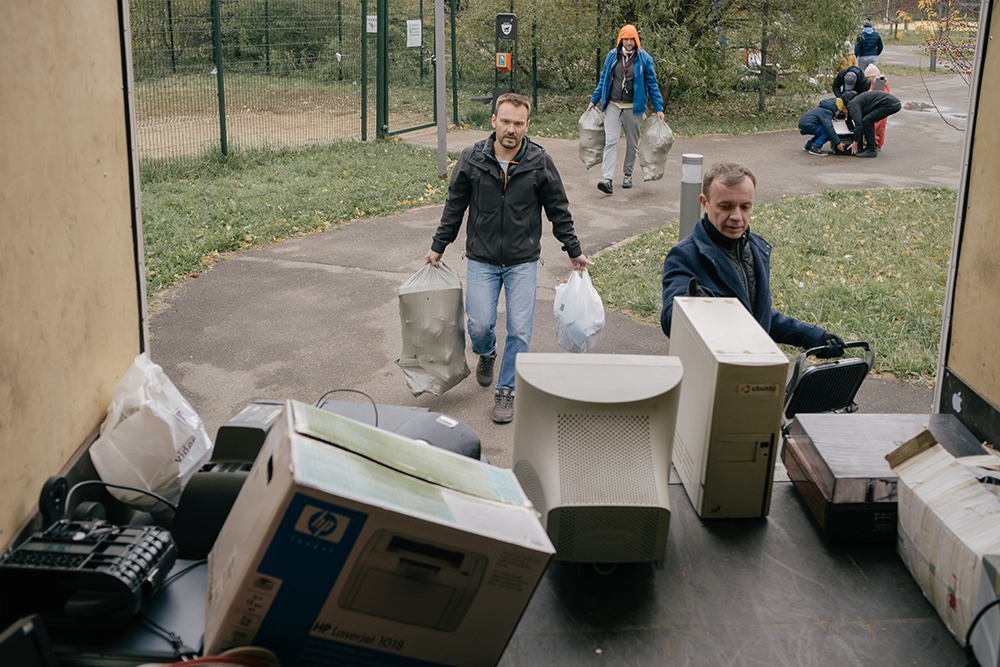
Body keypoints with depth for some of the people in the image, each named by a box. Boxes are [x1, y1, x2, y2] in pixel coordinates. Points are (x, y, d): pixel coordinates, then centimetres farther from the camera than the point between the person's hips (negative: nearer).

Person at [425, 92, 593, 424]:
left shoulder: (539, 162, -6)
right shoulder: (472, 159, -5)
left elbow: (558, 210, 5)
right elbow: (454, 207, 7)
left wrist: (574, 251, 8)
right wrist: (438, 247, 10)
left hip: (523, 262, 0)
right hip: (482, 259, 1)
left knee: (519, 330, -5)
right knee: (479, 326, -5)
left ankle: (506, 390, 14)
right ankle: (487, 354, 32)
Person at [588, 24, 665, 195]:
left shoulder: (644, 59, -1)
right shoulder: (612, 56, 5)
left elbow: (652, 84, 3)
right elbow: (603, 80, 16)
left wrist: (659, 108, 0)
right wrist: (594, 100, 15)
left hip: (633, 108, -1)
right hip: (613, 106, 1)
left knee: (632, 143, 10)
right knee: (610, 141, -11)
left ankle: (628, 174, 27)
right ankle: (607, 179, -17)